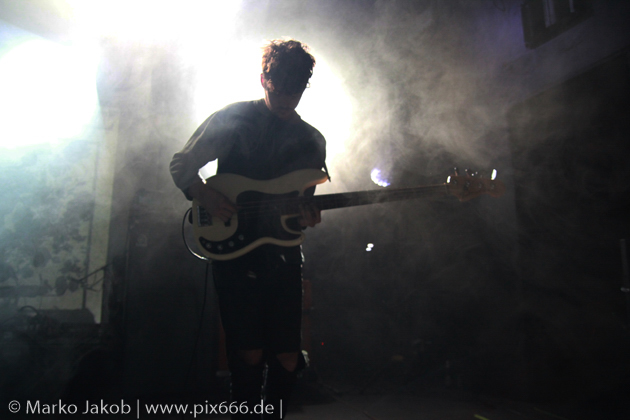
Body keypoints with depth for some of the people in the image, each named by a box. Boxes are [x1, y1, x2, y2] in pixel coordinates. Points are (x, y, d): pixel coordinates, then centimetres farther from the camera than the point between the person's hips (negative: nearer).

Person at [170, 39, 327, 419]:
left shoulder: (312, 141, 13)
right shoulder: (233, 118, 4)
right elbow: (181, 166, 6)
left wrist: (305, 217, -7)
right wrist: (204, 194, -14)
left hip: (283, 255, 3)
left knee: (288, 359, 4)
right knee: (250, 355, -6)